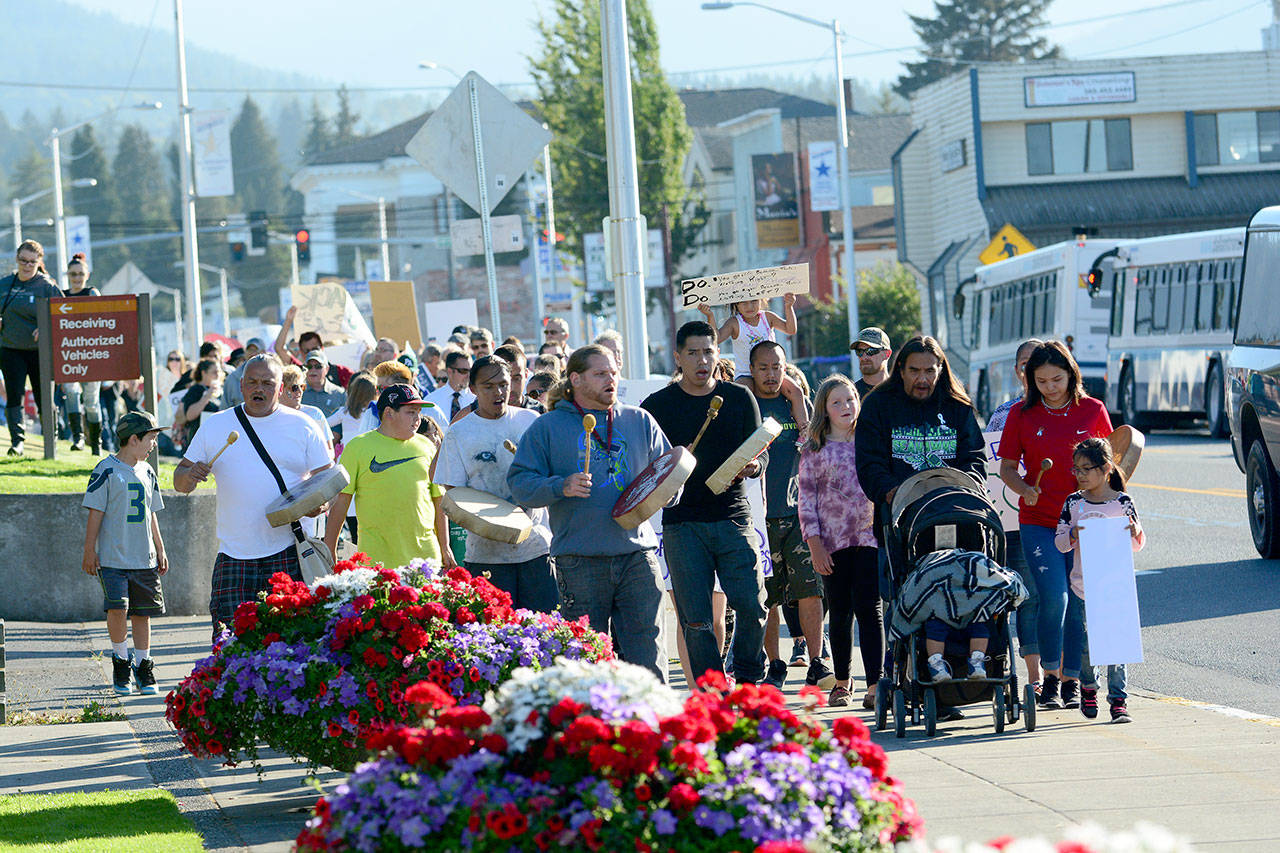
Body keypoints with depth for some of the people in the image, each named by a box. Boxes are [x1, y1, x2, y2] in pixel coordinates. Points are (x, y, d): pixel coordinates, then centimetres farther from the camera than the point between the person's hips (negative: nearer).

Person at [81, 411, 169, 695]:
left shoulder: (147, 472, 13)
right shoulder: (106, 471, -6)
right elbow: (95, 514, -6)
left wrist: (160, 549, 22)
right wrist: (89, 551, -8)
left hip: (144, 559, 6)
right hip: (113, 558, -6)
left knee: (143, 611, 6)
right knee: (118, 608, -16)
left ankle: (143, 665, 17)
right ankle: (120, 659, 4)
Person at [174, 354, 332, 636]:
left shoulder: (303, 427, 6)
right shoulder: (215, 426, 11)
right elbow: (180, 482, 16)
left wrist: (317, 504, -14)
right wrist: (189, 475, -8)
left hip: (287, 556, -1)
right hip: (233, 556, 1)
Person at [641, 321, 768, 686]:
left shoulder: (739, 398, 10)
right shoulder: (656, 406, 6)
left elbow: (760, 452, 10)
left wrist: (753, 466, -12)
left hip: (733, 516, 1)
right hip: (682, 525, -1)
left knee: (752, 606, -8)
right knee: (695, 620, -3)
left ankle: (748, 679, 14)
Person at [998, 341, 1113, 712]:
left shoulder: (1093, 411, 5)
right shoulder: (1022, 415, 4)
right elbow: (1007, 467, 8)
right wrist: (1024, 489, -11)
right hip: (1038, 521, -1)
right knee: (1053, 597, -13)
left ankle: (1071, 681, 13)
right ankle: (1050, 677, 3)